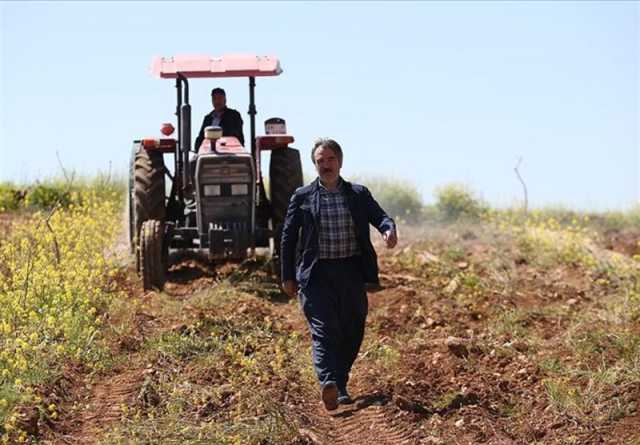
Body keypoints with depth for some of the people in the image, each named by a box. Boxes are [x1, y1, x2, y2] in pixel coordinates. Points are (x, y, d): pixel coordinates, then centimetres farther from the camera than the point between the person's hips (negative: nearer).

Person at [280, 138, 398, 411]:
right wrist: (288, 276, 2)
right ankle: (328, 382, -31)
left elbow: (379, 216, 0)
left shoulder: (358, 195, 9)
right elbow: (288, 237, 6)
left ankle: (340, 385, 21)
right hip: (317, 274, -3)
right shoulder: (302, 197, 4)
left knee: (352, 332, 6)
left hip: (351, 272, 3)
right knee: (324, 329, -15)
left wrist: (389, 229, -25)